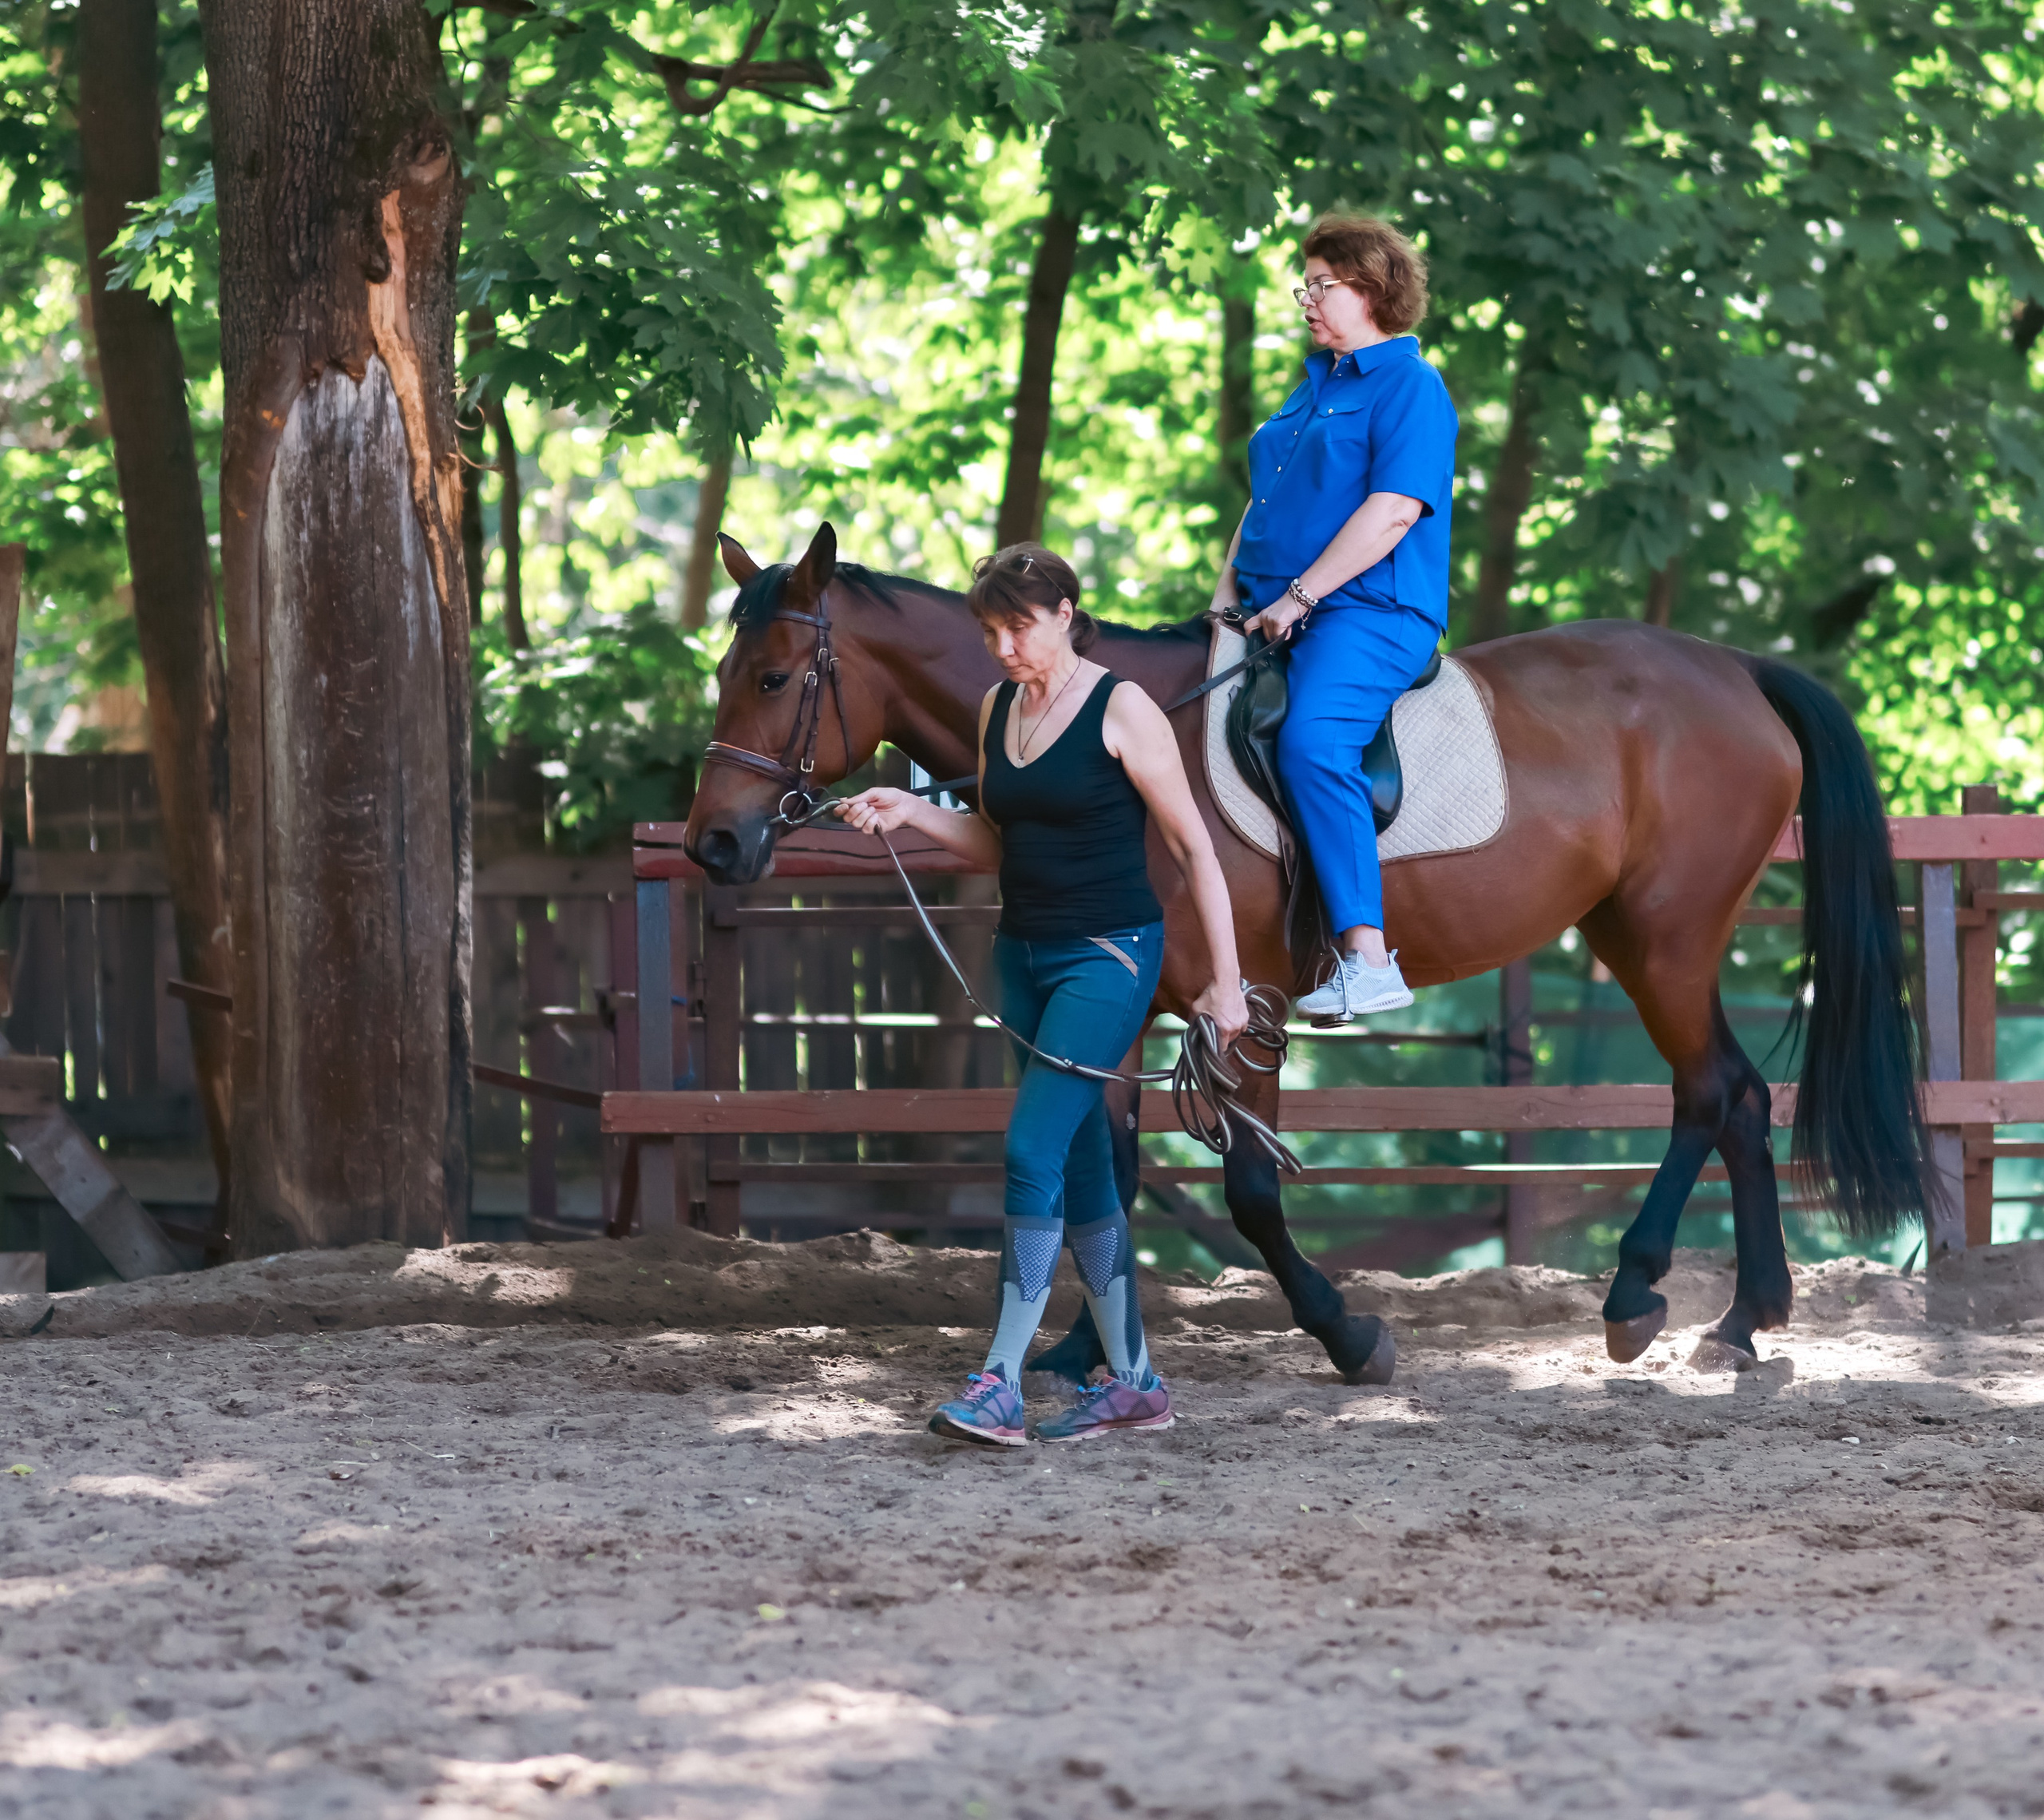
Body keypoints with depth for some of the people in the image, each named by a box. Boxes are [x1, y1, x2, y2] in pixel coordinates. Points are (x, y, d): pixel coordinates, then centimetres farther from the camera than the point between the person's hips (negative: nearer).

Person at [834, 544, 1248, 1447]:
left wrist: (1226, 982, -10)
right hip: (1023, 956, 8)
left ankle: (1000, 1386, -17)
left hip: (1107, 956, -8)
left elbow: (1193, 847, -9)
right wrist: (911, 813, 1)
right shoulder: (999, 708, 9)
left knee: (1034, 1149, -16)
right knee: (1080, 1168, 10)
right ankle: (1134, 1382, 17)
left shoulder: (1121, 710, -12)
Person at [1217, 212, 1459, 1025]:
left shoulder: (1409, 386, -4)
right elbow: (1265, 500, 28)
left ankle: (1367, 958, -36)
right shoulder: (1314, 386, 24)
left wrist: (1299, 598, -19)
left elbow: (1393, 510, -16)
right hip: (1275, 614, 10)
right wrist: (1231, 590, 11)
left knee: (1310, 738, -34)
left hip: (1371, 610, -10)